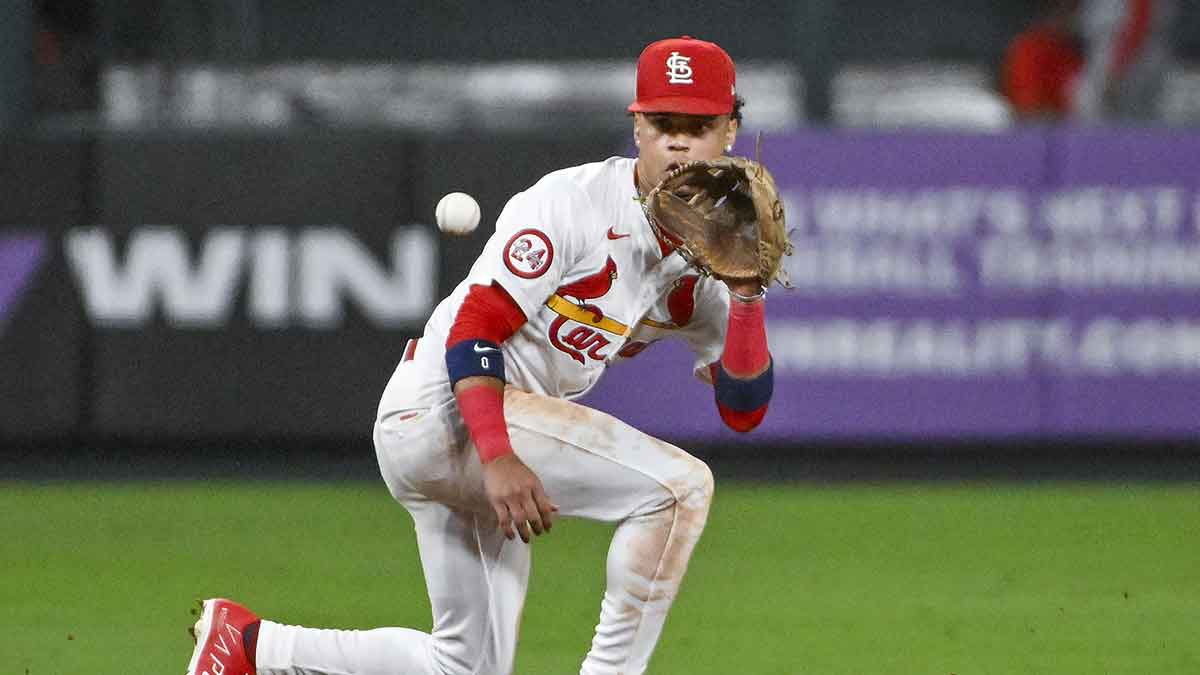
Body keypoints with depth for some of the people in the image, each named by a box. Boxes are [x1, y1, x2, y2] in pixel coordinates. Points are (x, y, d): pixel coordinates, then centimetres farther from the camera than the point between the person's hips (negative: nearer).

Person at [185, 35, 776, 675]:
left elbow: (744, 410, 3)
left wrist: (748, 296, -13)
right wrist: (497, 458, -33)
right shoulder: (571, 202, -15)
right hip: (438, 408, -9)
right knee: (679, 483, -23)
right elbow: (473, 328, -20)